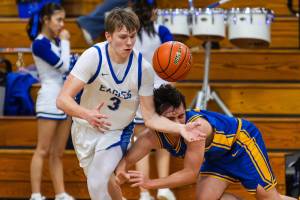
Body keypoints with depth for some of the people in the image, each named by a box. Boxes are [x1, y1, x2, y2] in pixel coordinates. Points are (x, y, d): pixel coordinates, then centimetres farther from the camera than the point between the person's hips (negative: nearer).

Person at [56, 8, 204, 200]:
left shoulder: (143, 68, -20)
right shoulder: (93, 56, -26)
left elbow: (150, 117, -13)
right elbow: (63, 99, -30)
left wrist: (180, 128, -31)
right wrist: (87, 115, -50)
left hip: (117, 133, -1)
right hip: (85, 129, 1)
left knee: (97, 184, -22)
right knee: (99, 183, 18)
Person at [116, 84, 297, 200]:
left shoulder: (196, 127, -42)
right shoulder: (152, 139, -25)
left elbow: (191, 174, -37)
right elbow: (125, 162, -24)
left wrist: (151, 183, -41)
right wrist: (120, 175, -49)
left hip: (243, 139, -6)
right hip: (217, 155, 6)